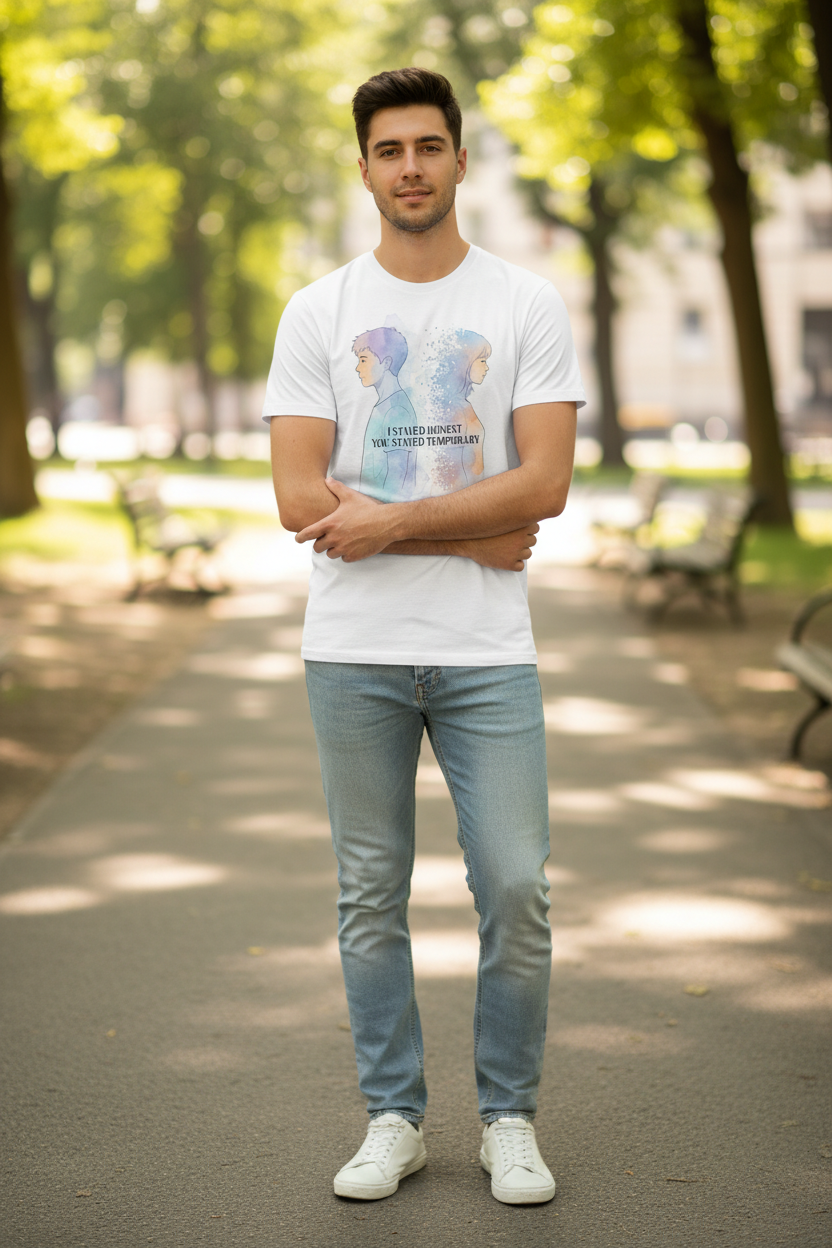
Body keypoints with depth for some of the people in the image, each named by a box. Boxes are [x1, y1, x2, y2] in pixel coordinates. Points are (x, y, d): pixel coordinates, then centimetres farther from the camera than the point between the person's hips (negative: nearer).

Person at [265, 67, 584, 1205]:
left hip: (487, 651, -1)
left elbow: (545, 483, -8)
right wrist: (473, 536, -10)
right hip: (353, 650, 1)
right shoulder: (317, 312, 4)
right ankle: (395, 1117, 22)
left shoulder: (527, 305, 2)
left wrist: (393, 523, -13)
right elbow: (301, 499, -6)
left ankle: (508, 1118, 17)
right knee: (372, 895, 8)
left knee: (515, 889, 0)